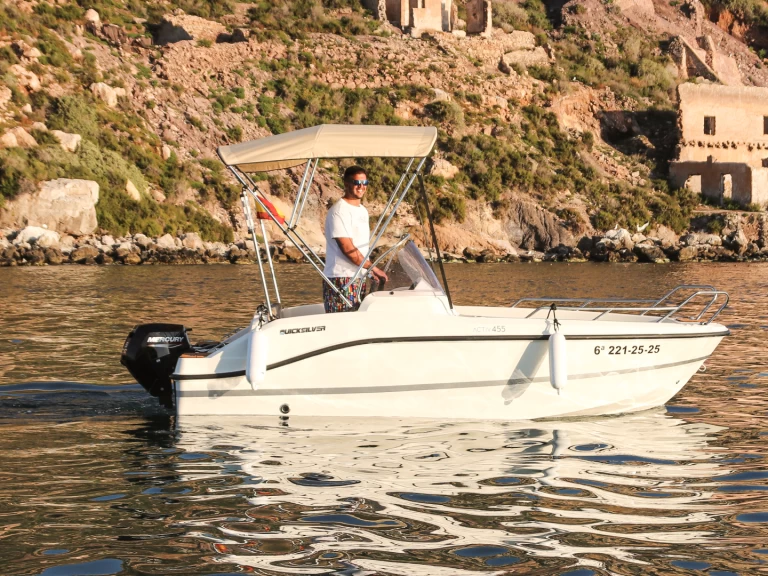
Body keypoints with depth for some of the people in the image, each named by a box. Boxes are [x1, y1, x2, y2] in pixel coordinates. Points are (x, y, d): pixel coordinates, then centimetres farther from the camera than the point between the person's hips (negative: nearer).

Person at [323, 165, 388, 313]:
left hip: (359, 278, 9)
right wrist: (373, 268, -13)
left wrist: (371, 272, 11)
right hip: (341, 279, -9)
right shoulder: (339, 211, -12)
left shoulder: (363, 211, 17)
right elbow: (347, 248, -18)